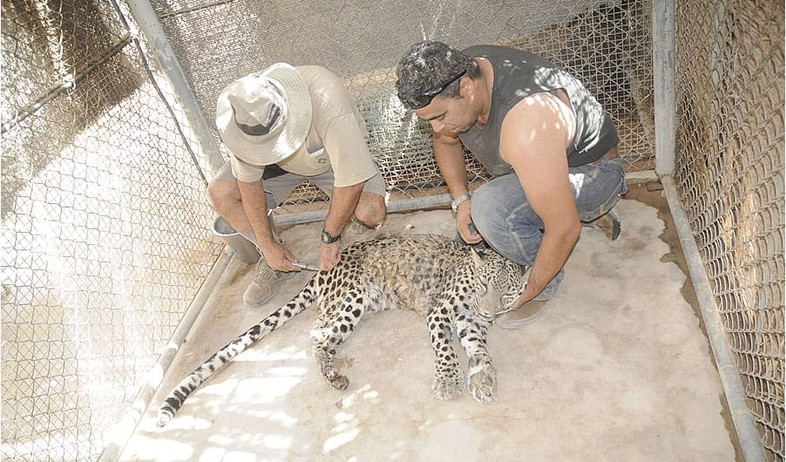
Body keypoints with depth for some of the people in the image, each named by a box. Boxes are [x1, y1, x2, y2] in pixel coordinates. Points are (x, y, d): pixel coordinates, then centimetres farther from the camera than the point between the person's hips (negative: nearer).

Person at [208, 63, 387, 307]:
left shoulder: (327, 103, -43)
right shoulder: (246, 112, -30)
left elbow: (351, 181, -37)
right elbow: (248, 181, -19)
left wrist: (329, 239, -28)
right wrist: (268, 245, -17)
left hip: (335, 156, -3)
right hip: (280, 165, 3)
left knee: (371, 213, -30)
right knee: (219, 193, -17)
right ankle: (275, 261, 2)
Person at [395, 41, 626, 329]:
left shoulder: (525, 125, -41)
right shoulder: (456, 72, -17)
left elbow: (565, 229, -37)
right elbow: (446, 141, 6)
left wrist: (530, 293, -22)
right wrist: (460, 200, -9)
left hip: (591, 173, -8)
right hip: (538, 165, 9)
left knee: (490, 207, -35)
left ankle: (547, 283, -6)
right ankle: (587, 211, 17)